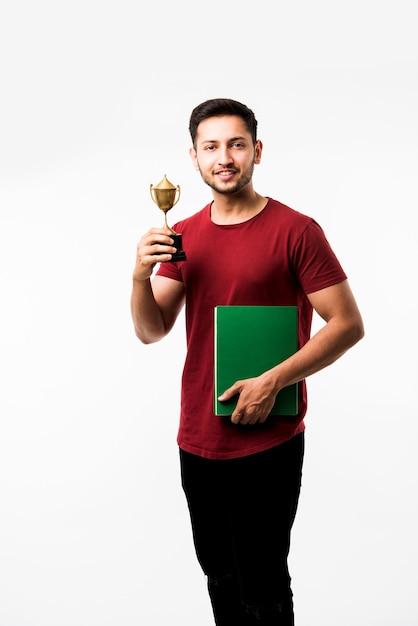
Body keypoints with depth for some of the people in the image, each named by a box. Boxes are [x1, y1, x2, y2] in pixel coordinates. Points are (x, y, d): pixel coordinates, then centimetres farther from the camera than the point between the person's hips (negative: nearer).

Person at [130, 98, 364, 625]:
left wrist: (274, 381, -19)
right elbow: (151, 331, 5)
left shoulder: (295, 230, -10)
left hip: (268, 442, -5)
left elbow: (348, 324, -11)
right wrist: (141, 275, -14)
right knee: (219, 576, 20)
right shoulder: (182, 236, 7)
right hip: (197, 440, 5)